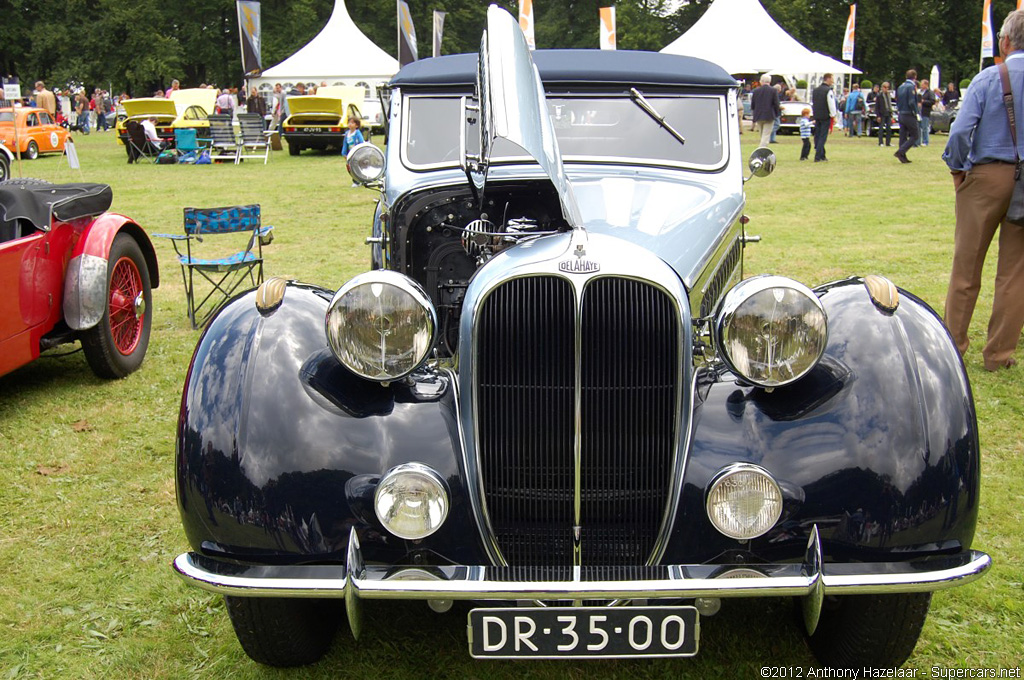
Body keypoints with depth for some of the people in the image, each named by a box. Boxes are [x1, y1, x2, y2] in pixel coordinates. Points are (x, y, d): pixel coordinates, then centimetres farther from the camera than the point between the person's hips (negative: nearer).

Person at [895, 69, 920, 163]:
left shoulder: (900, 87, 11)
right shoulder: (911, 87, -14)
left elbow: (897, 101, 15)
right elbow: (912, 102, -20)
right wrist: (917, 113, -13)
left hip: (901, 115, 8)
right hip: (909, 115, -8)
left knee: (903, 136, 10)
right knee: (915, 136, -2)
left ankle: (903, 157, 11)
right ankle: (900, 152, -15)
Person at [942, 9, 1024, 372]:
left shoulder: (988, 78, -6)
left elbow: (961, 130, -13)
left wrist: (956, 168, 0)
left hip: (986, 176, -2)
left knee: (967, 264, 9)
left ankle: (953, 341, 18)